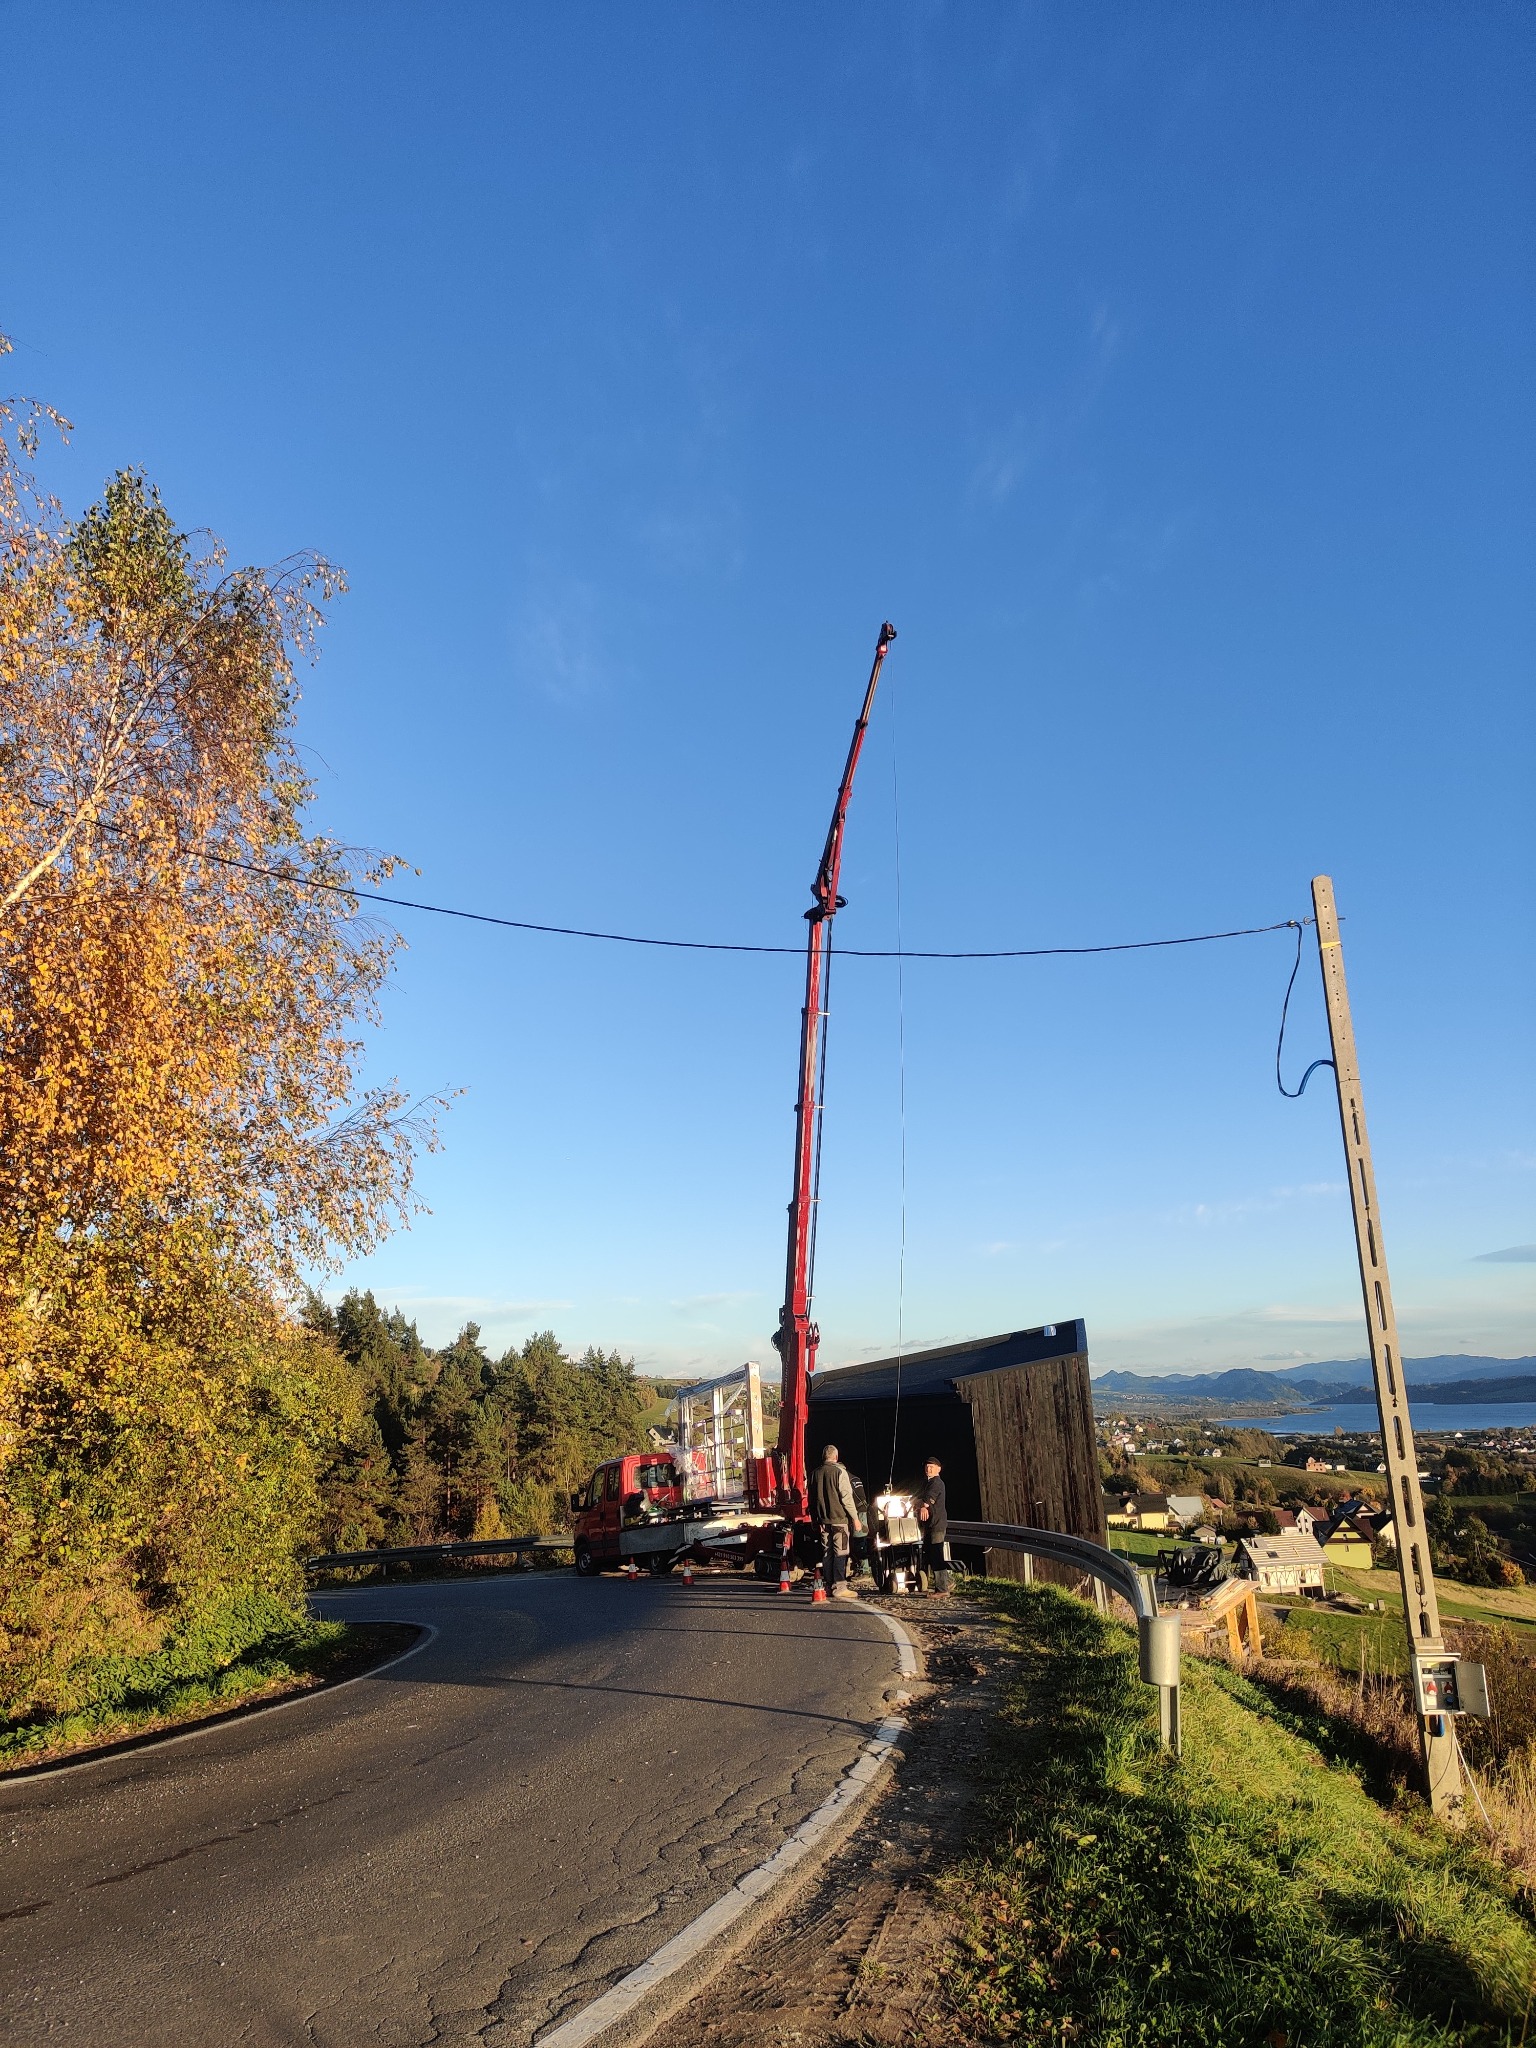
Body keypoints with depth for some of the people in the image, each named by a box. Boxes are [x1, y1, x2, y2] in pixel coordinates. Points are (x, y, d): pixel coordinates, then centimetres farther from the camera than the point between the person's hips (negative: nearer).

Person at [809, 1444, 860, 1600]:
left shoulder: (815, 1474, 9)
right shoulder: (839, 1472, -10)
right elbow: (847, 1497, -12)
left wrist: (814, 1519, 23)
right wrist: (855, 1517, -6)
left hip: (823, 1521, 6)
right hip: (839, 1519, -6)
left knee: (827, 1553, 10)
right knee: (840, 1553, -4)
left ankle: (829, 1586, 13)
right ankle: (839, 1587, -8)